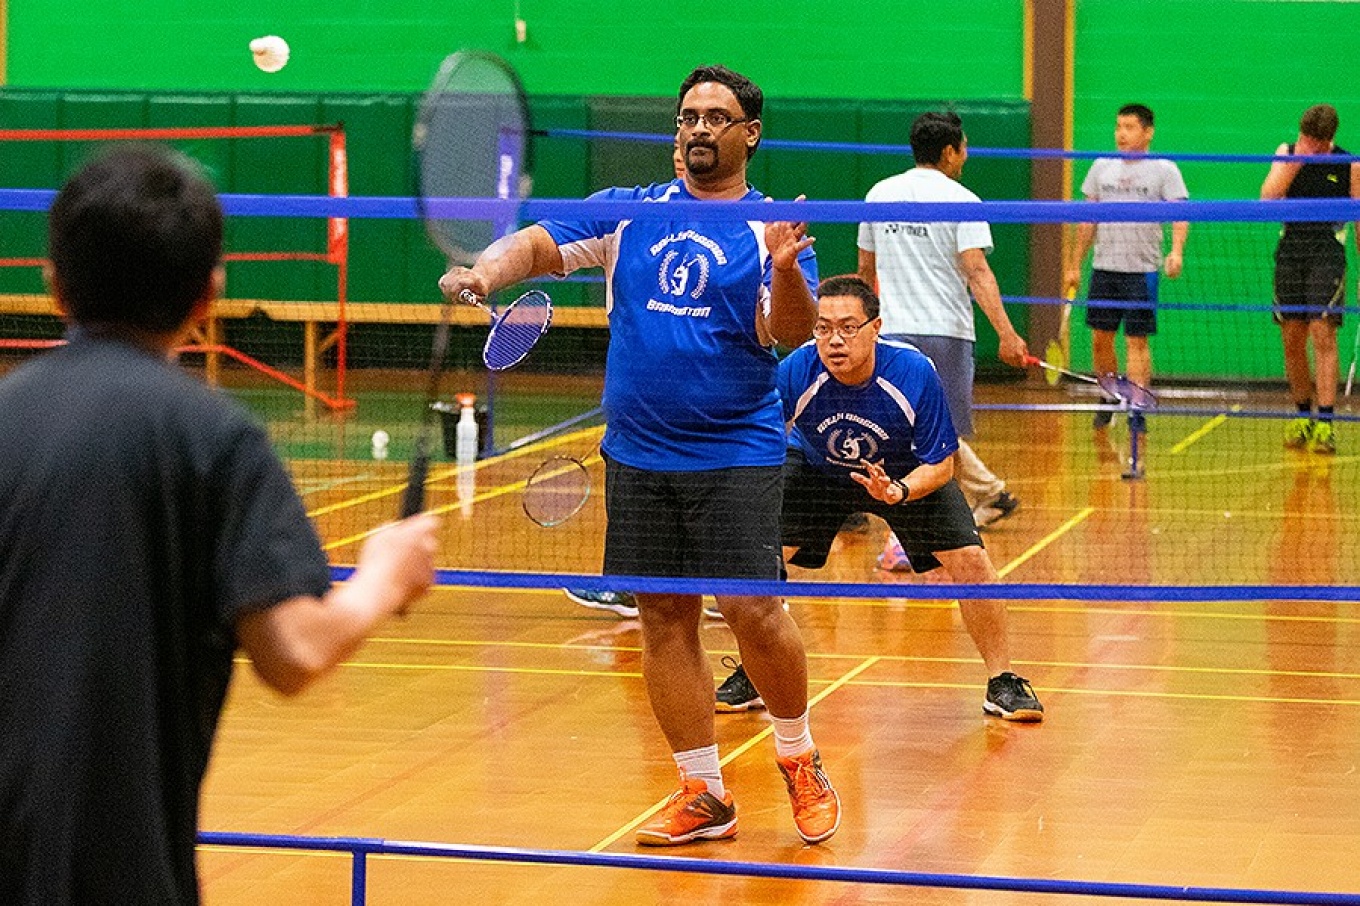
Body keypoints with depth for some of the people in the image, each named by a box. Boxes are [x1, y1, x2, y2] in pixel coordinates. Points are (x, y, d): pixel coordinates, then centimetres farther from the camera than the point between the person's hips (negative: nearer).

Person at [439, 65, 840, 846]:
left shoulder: (772, 232, -1)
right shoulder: (628, 214, 8)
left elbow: (789, 334, -13)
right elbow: (540, 244, -1)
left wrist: (784, 271, -33)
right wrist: (487, 271, -22)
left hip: (735, 453, -3)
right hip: (638, 455, 4)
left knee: (753, 609, -11)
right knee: (664, 620, 5)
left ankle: (800, 756, 15)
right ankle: (704, 796, 16)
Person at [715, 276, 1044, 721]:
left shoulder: (914, 373, -33)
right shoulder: (795, 372, -33)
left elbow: (940, 464, -23)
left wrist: (898, 492, -42)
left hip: (906, 473, -1)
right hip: (816, 466, 1)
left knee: (968, 559, -15)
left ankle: (1002, 683, 4)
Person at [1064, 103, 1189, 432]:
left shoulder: (1164, 170, -1)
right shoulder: (1102, 167, 11)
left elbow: (1180, 214, -9)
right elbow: (1088, 220, 16)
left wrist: (1177, 251, -27)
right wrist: (1075, 265, 14)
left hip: (1142, 269, -4)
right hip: (1104, 267, 4)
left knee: (1137, 341, -4)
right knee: (1100, 339, 5)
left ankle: (1137, 411, -2)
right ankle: (1109, 398, 24)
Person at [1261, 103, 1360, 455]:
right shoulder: (1287, 153, 6)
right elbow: (1268, 196, -6)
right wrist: (1296, 160, -13)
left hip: (1328, 251, -3)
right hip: (1290, 251, 3)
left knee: (1323, 335, -13)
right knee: (1292, 340, 4)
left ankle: (1325, 423, -17)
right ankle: (1302, 416, 17)